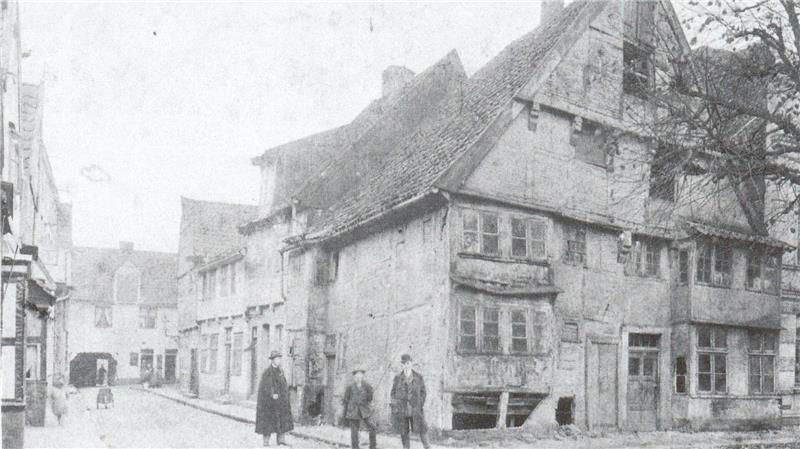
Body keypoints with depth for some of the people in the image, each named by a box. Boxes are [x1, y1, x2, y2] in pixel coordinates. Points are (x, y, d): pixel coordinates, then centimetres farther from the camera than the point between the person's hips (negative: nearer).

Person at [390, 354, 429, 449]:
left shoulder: (418, 377, 2)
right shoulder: (398, 378, 4)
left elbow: (423, 391, 6)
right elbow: (393, 392, 7)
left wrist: (421, 405, -4)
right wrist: (394, 407, -2)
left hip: (415, 408, -1)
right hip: (401, 408, 1)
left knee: (422, 429, -4)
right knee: (404, 431, 5)